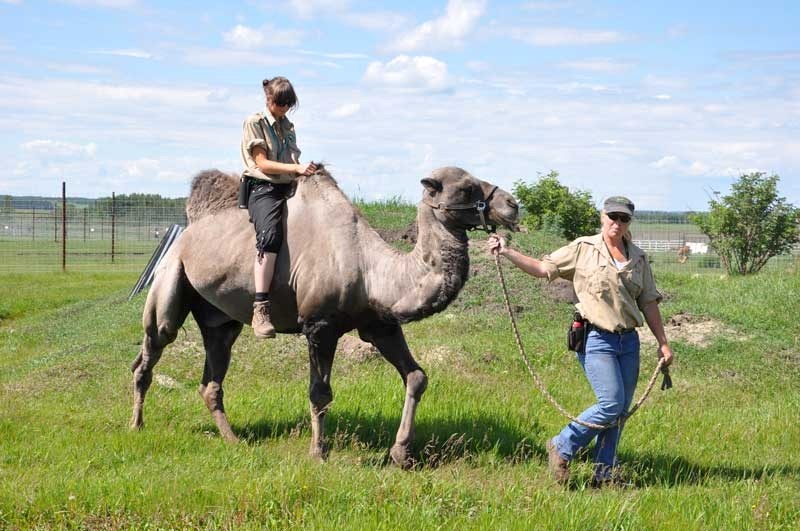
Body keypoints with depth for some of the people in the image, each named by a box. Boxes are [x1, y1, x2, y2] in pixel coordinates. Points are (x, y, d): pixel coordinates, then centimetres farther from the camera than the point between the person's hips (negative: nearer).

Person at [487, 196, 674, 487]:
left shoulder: (637, 258, 12)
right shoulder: (582, 249, 0)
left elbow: (649, 303, 15)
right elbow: (543, 268, 0)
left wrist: (663, 343, 14)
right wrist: (506, 251, -8)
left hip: (628, 340, 5)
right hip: (596, 339, -5)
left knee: (620, 410, 6)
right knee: (611, 403, -15)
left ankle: (604, 474, 15)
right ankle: (562, 448, 3)